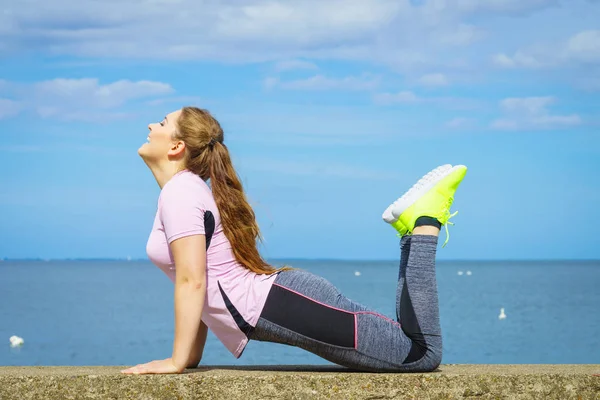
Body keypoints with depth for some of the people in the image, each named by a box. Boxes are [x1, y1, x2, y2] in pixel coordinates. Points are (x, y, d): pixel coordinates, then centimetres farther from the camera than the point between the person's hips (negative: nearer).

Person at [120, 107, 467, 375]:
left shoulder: (180, 191, -10)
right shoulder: (186, 189, 20)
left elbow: (191, 281, -19)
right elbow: (202, 285, 25)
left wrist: (177, 361, -16)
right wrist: (192, 356, 21)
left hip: (282, 306, -10)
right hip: (281, 302, 10)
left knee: (422, 354, -12)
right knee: (414, 352, 13)